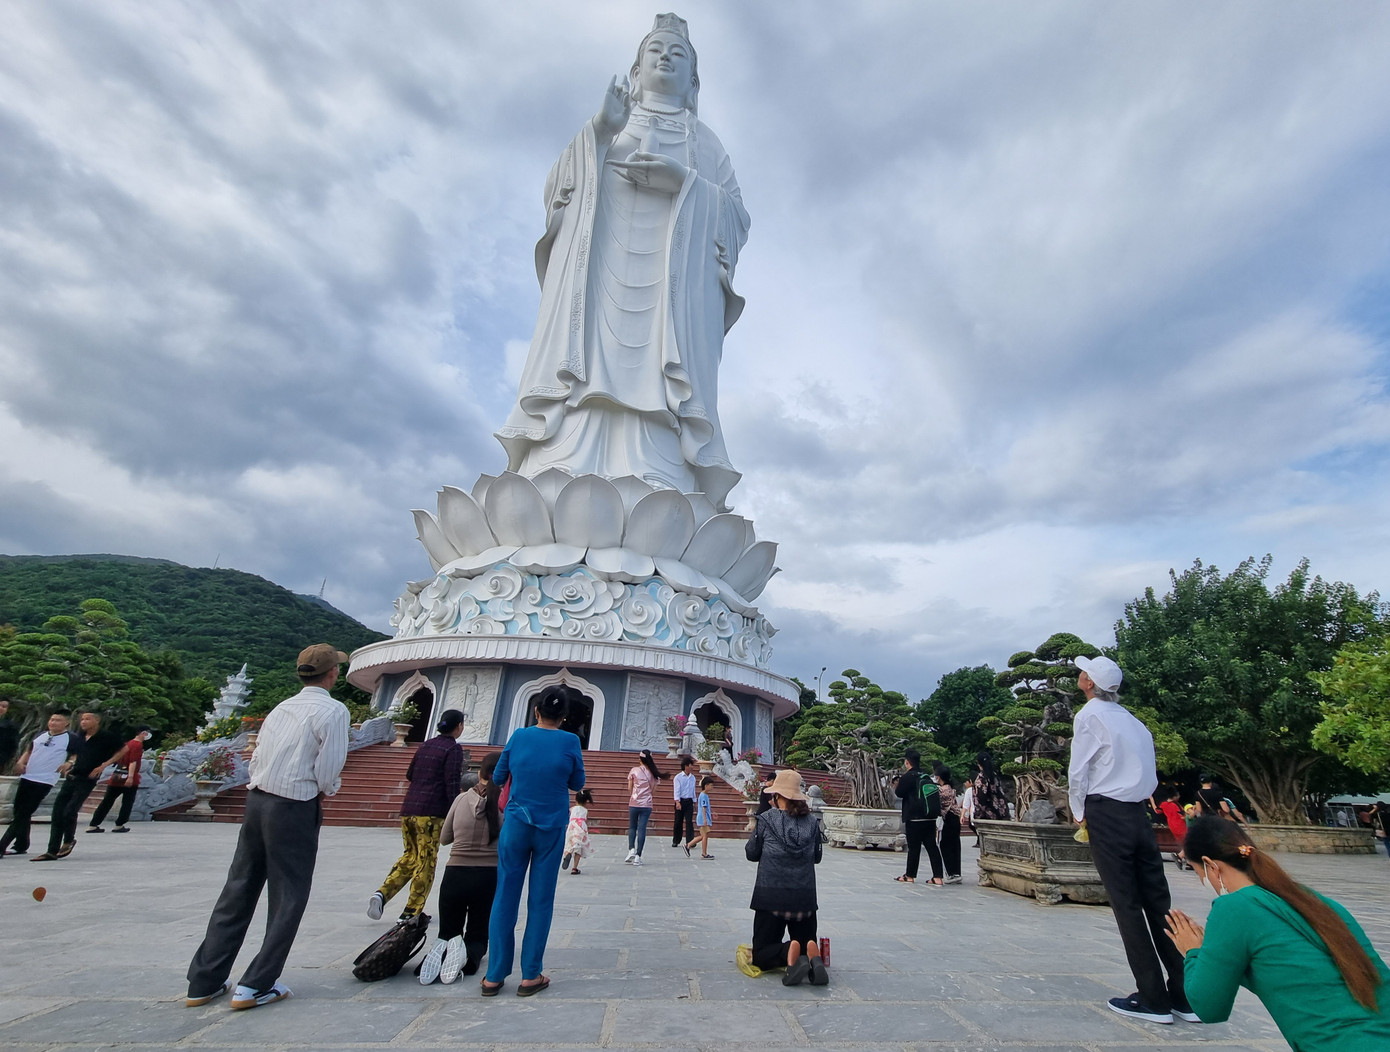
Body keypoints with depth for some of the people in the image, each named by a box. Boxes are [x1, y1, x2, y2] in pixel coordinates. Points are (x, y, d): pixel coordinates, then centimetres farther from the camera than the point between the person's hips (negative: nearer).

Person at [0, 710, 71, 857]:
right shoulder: (39, 736, 10)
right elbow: (29, 752, 22)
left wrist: (69, 763, -28)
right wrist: (21, 763, 4)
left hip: (44, 781, -7)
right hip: (26, 777, 7)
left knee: (22, 815, -8)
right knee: (19, 812, 16)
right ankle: (21, 846, 29)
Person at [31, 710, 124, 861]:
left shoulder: (106, 736, -10)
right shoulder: (80, 738, 10)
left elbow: (123, 750, -6)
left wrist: (104, 765, -12)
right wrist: (69, 763, 6)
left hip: (87, 779, -7)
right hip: (71, 776, 7)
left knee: (69, 811, -13)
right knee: (57, 812, 4)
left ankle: (69, 840, 15)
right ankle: (52, 851, 13)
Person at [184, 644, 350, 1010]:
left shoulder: (281, 707, 11)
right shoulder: (333, 710, -12)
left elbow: (257, 759, 11)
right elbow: (328, 774, -16)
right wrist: (325, 789, 6)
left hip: (256, 801, 7)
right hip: (294, 811, -7)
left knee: (237, 892, 18)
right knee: (288, 899, 8)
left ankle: (204, 981, 27)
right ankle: (256, 986, 14)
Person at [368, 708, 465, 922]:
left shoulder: (426, 745, 15)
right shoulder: (453, 749, -7)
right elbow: (452, 784, -13)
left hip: (408, 809, 7)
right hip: (431, 812, -7)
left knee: (410, 856, 20)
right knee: (426, 861, 4)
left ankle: (382, 893, 4)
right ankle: (411, 911, 9)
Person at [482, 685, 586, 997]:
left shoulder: (518, 736, -3)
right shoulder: (570, 742, -7)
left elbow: (498, 777, 9)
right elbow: (577, 784, 4)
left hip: (515, 826, 2)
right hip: (551, 828, -1)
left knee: (505, 898, 10)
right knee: (540, 900, 9)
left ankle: (494, 976, 16)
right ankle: (530, 976, 16)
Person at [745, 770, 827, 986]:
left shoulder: (767, 819, -8)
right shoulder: (812, 821, 1)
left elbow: (752, 853, 4)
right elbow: (817, 857, 14)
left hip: (771, 897, -3)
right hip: (805, 897, 3)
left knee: (761, 955, 10)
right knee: (807, 943, 21)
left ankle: (790, 953, -22)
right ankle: (812, 955, -16)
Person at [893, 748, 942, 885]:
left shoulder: (908, 776, -11)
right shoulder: (926, 775, 10)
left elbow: (900, 793, -11)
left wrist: (896, 786, 12)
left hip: (914, 818, -6)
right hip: (930, 817, 6)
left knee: (914, 847, 3)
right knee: (932, 846, 6)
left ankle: (910, 876, 14)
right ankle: (937, 878, 3)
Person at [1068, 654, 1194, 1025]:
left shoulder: (1090, 715, -7)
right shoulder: (1132, 719, 15)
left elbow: (1078, 772, -9)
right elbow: (1149, 770, 18)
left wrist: (1079, 813, 6)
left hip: (1106, 814, -7)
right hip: (1138, 813, 7)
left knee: (1126, 905, 0)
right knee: (1158, 901, 9)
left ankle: (1153, 999, 5)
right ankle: (1185, 994, 11)